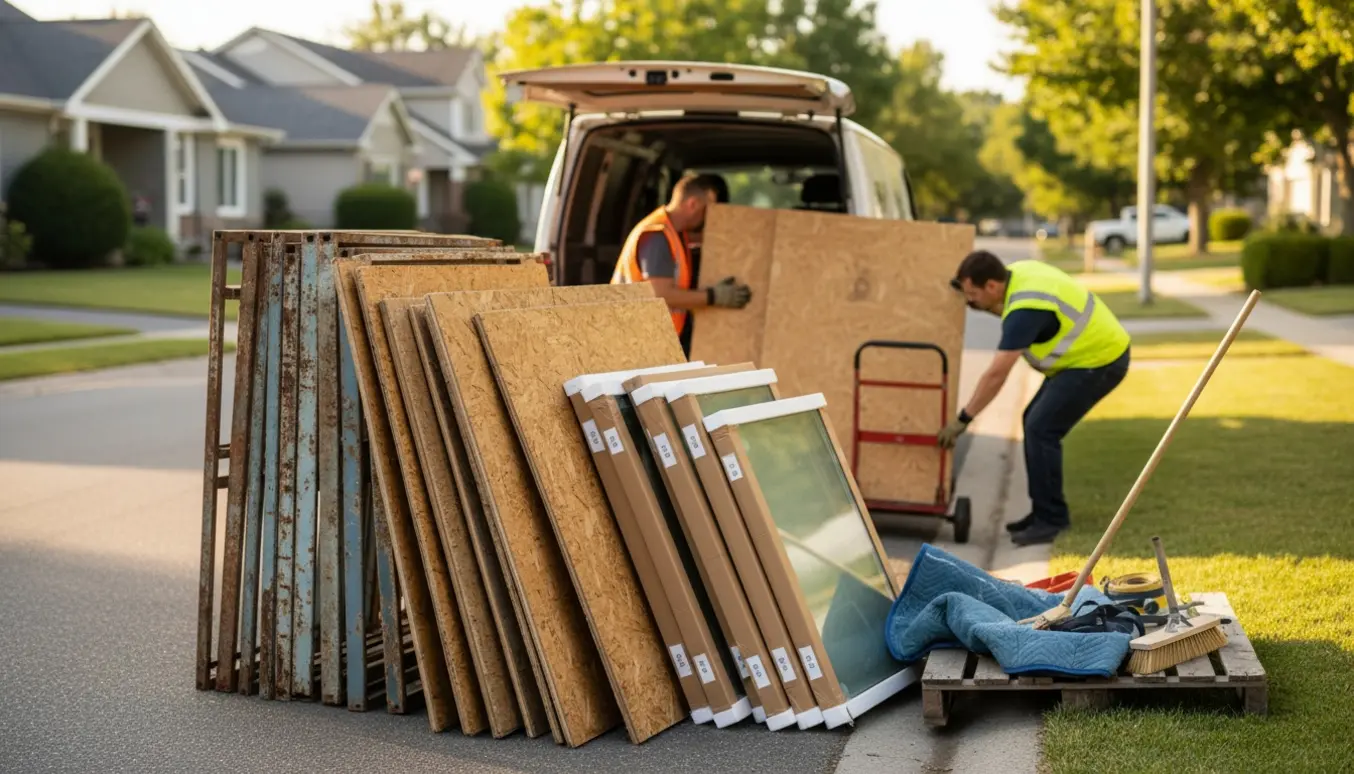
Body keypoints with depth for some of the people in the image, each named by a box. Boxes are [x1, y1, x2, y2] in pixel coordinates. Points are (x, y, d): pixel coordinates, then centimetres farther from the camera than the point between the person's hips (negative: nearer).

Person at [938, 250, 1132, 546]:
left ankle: (1051, 519, -8)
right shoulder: (1017, 271, -1)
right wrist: (970, 292, 2)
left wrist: (962, 419, -20)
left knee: (1041, 429, -15)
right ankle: (1046, 511, 16)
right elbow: (1005, 313, 20)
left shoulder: (1024, 309, -28)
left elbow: (997, 374, -27)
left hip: (1098, 362, -10)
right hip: (1092, 352, 10)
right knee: (1034, 423, 10)